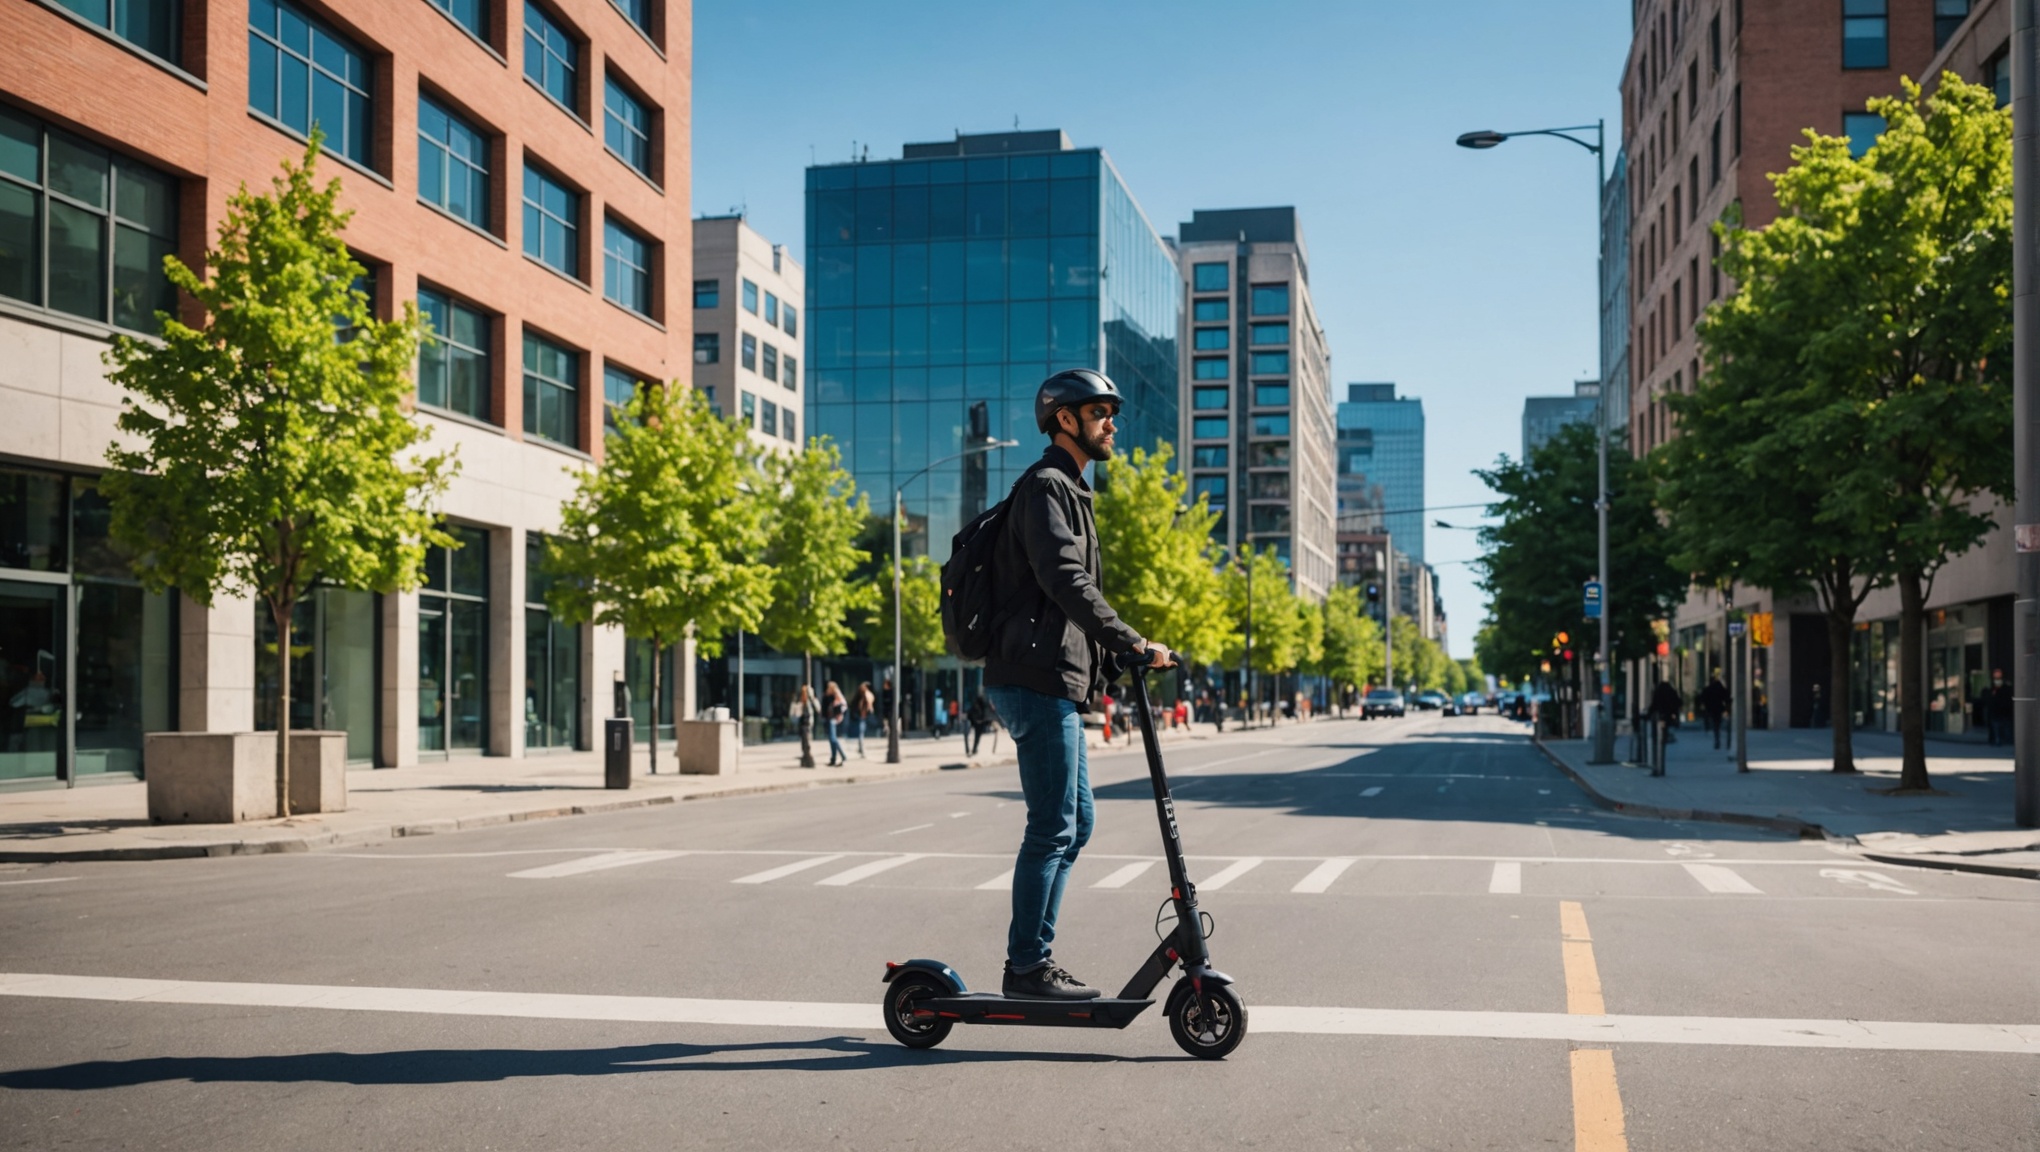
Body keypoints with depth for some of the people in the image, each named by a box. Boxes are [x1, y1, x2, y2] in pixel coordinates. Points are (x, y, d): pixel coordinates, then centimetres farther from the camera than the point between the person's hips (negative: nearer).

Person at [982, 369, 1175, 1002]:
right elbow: (1065, 580, -21)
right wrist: (1133, 644, -24)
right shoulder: (1045, 486, -8)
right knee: (1053, 826, -8)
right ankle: (1029, 965, -1)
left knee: (1075, 821, 12)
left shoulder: (1069, 491, 25)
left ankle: (1031, 956, 17)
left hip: (1055, 681, 11)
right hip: (1037, 680, -11)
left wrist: (1103, 663, 16)